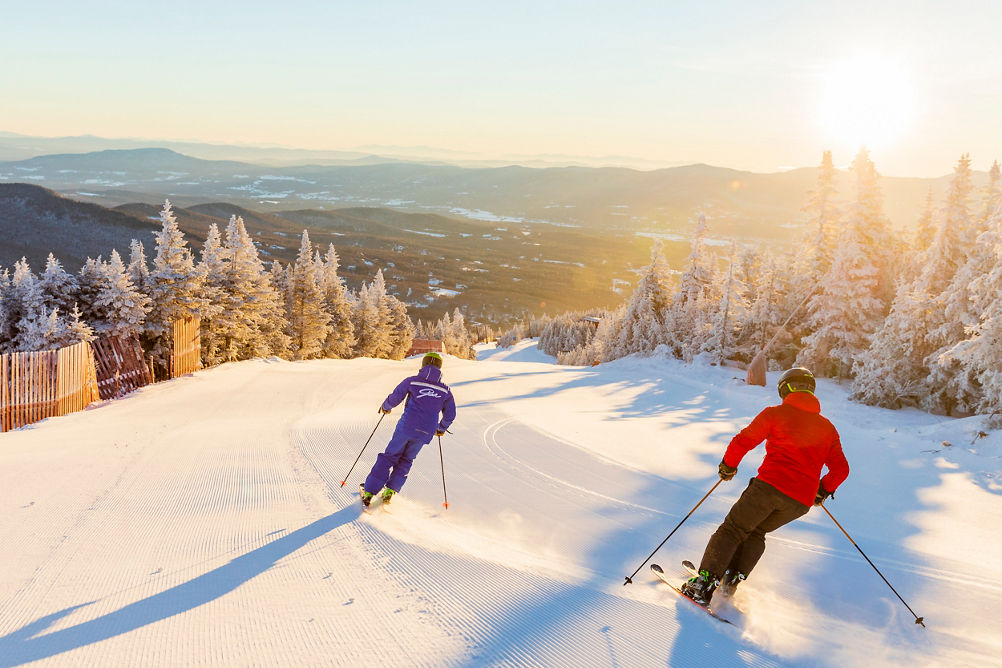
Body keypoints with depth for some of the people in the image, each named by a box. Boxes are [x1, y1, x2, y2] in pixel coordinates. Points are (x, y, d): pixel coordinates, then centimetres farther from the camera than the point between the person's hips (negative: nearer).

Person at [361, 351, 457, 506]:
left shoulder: (412, 381, 0)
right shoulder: (445, 390, 8)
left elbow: (395, 398, 3)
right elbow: (450, 415, 12)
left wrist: (385, 406, 24)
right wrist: (441, 428, 30)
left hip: (406, 427, -2)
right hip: (426, 433, 2)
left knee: (389, 457, 12)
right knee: (406, 461, 22)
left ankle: (369, 492, 9)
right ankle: (391, 490, 8)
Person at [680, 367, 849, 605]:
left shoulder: (775, 414, 3)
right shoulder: (828, 428, 16)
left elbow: (743, 440, 0)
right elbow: (841, 469, 16)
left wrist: (728, 465, 15)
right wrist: (823, 490, 32)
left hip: (770, 486, -4)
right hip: (802, 501, 5)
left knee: (732, 529, 7)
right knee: (756, 532, 25)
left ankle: (705, 582, -4)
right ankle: (733, 578, 13)